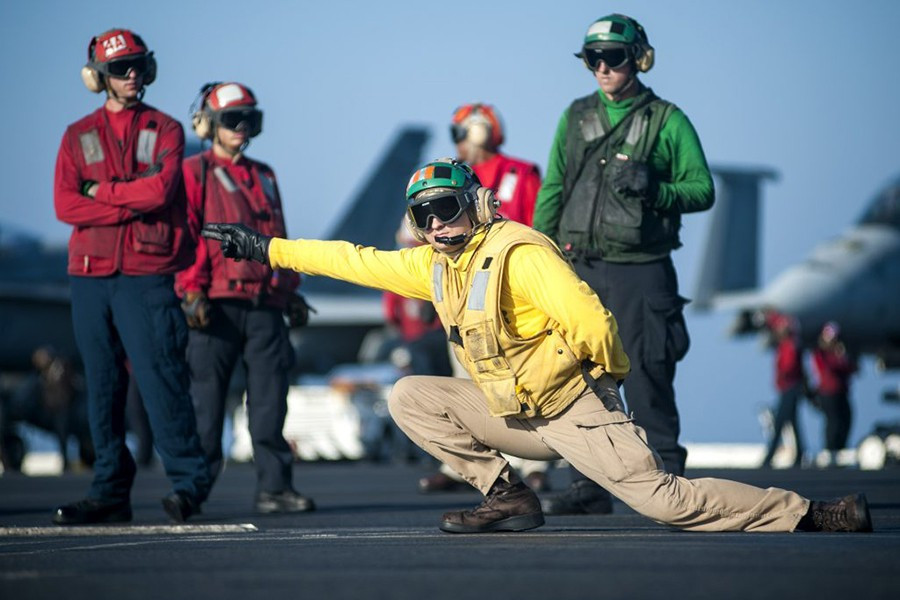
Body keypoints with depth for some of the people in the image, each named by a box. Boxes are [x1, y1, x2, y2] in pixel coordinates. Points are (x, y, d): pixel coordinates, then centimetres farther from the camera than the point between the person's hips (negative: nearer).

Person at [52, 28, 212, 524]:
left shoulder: (166, 130, 9)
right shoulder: (78, 136, 14)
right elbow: (65, 205, -1)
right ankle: (110, 492, 9)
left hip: (147, 277, -3)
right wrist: (134, 203, -9)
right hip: (90, 277, 3)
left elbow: (160, 190, -10)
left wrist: (100, 191, -2)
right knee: (102, 386, 4)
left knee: (160, 378, -11)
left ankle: (188, 483, -9)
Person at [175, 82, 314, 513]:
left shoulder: (263, 177, 22)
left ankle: (274, 486, 2)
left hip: (265, 303, 5)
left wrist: (290, 291, 19)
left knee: (270, 400, 1)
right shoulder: (195, 172, 4)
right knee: (206, 398, -1)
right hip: (217, 302, -5)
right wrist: (191, 290, -13)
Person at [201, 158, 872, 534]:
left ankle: (813, 515, -18)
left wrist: (607, 374, -12)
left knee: (663, 498, -22)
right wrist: (268, 248, 14)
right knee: (411, 398, 3)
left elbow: (590, 321, -27)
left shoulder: (519, 254, -19)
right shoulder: (433, 265, 8)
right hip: (513, 413, 8)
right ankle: (509, 497, 1)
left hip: (576, 408, -8)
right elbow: (358, 261, 14)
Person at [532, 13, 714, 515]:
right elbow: (552, 190, 16)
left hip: (642, 271, -4)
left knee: (648, 381, -4)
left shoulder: (667, 121, 1)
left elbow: (703, 190, 0)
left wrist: (654, 190, -17)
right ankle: (590, 485, 10)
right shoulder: (576, 117, 13)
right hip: (580, 269, 4)